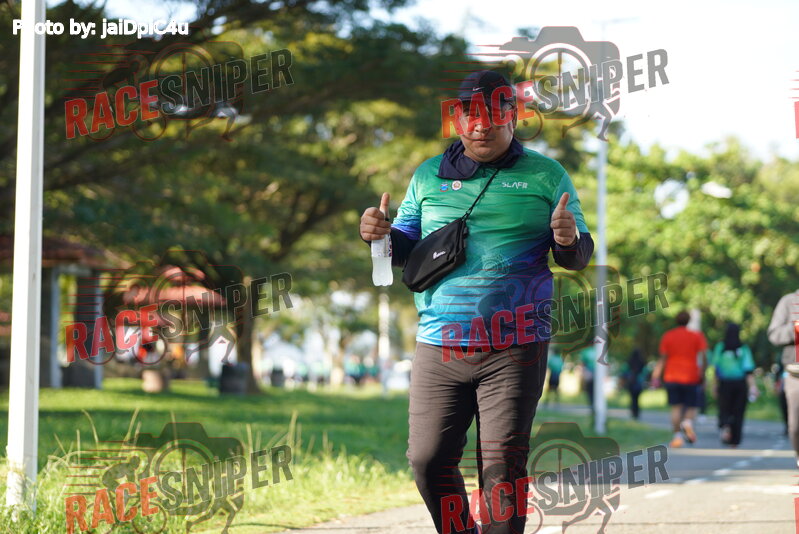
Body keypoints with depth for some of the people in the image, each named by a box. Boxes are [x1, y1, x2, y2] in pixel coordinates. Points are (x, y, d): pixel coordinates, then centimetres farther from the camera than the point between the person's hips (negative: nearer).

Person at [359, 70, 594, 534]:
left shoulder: (546, 176, 6)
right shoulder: (428, 177, 12)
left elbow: (579, 257, 6)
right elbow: (405, 250, 16)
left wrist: (569, 239, -17)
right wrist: (379, 234, -6)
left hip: (514, 350, -2)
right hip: (439, 347, 3)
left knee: (503, 464, -4)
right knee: (428, 460, 1)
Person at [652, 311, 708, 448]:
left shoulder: (667, 336, 6)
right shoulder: (697, 336, 3)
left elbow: (663, 359, 3)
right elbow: (704, 357, -6)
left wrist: (657, 376, 5)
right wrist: (702, 374, 1)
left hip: (671, 377, 1)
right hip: (691, 377, -1)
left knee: (676, 407, 3)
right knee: (691, 407, 6)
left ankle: (677, 436, -8)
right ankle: (688, 422, -26)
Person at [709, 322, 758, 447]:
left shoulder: (720, 347, -2)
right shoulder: (744, 349, -3)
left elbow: (716, 368, 2)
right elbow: (748, 369, -9)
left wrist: (716, 385, 12)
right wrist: (752, 386, -10)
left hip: (725, 384, 0)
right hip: (740, 383, 0)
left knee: (724, 410, 7)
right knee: (738, 412, 10)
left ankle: (725, 426, -26)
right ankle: (735, 441, 10)